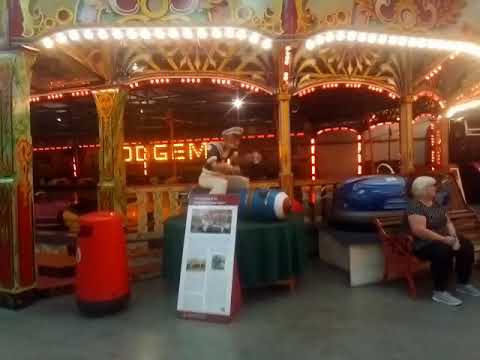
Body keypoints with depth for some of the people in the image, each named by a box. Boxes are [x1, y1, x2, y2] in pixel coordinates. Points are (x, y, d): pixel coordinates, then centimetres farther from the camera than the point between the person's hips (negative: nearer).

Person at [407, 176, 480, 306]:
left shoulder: (436, 203, 11)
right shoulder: (415, 206, -18)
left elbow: (448, 222, 13)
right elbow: (419, 231, -27)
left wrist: (454, 236, -7)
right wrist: (444, 239, -24)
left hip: (444, 239, 9)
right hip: (424, 244, -9)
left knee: (466, 246, -9)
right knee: (444, 251, -34)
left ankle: (463, 284, 4)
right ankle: (439, 292, -23)